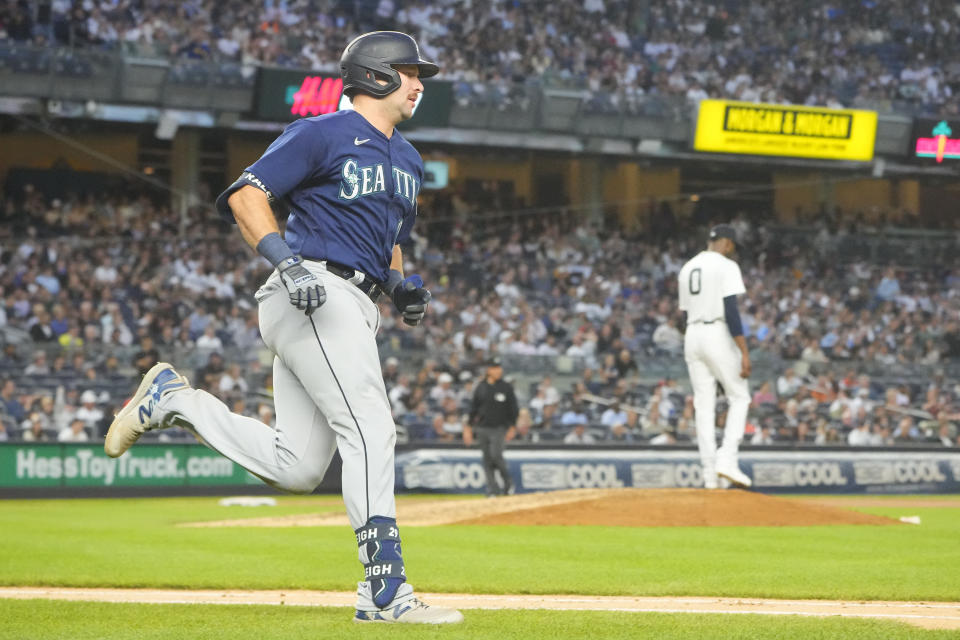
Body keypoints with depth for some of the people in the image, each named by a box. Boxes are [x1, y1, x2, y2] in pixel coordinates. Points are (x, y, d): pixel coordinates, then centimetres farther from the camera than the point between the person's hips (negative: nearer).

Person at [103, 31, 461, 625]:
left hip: (357, 308, 9)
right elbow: (246, 194, -9)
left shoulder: (408, 159, 23)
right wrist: (286, 260, -24)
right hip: (317, 292, -9)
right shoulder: (323, 134, -4)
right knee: (370, 431, -18)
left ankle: (173, 398, 18)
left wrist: (403, 285, 11)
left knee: (298, 468, 3)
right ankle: (386, 591, -20)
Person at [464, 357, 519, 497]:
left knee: (496, 454, -17)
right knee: (487, 459, 0)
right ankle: (493, 489, 4)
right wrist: (468, 427, 7)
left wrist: (512, 428, -5)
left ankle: (508, 481, 3)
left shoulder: (506, 387, 1)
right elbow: (473, 408, 12)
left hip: (499, 428, -3)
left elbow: (514, 409, 3)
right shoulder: (481, 387, 7)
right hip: (482, 428, 3)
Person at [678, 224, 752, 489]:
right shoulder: (726, 266, -7)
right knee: (739, 397, 5)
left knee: (703, 405, 5)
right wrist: (744, 352, -17)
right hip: (718, 335, -6)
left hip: (692, 337, 6)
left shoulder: (687, 268, 15)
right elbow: (731, 310, -16)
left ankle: (709, 473, 1)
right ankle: (727, 458, -11)